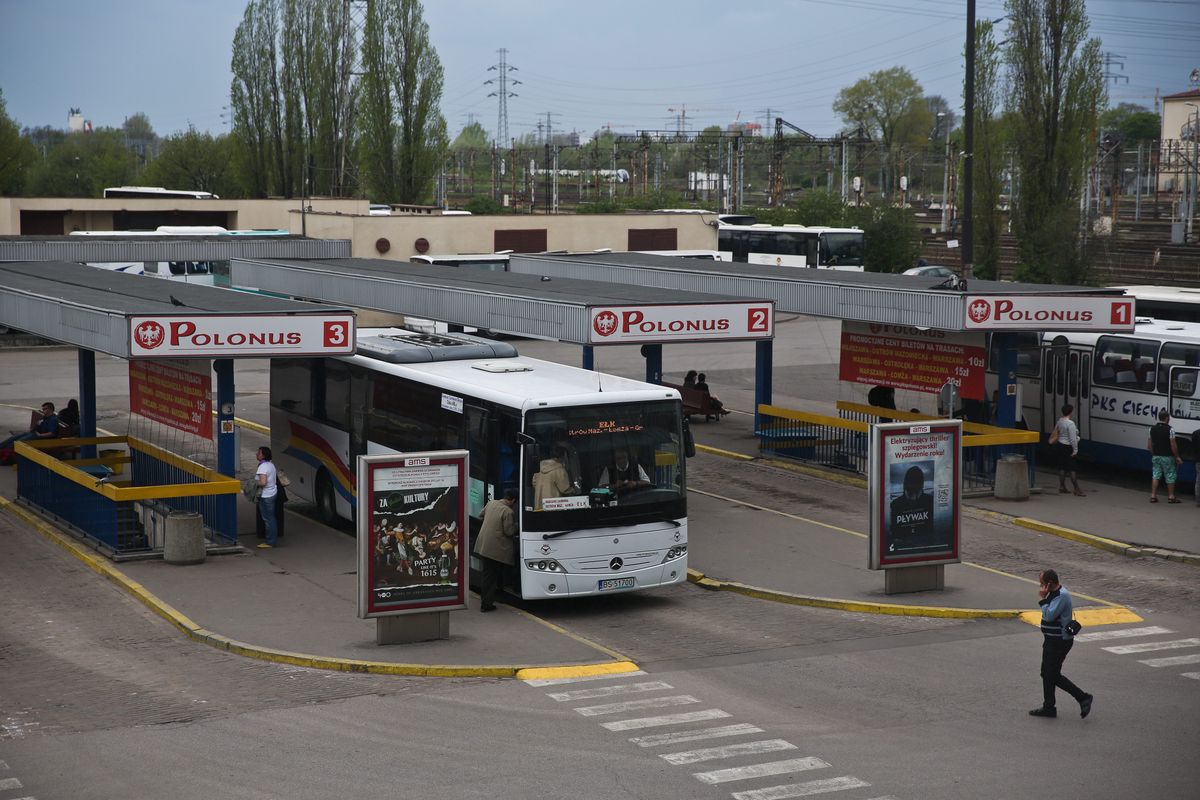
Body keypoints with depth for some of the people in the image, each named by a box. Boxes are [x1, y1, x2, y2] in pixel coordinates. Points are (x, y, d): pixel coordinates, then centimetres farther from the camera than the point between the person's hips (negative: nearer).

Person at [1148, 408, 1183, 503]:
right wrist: (1177, 457, -6)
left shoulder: (1152, 429, 3)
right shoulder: (1170, 429, -15)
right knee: (1170, 476, 6)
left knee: (1155, 475, 9)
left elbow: (1149, 445, 8)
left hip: (1156, 456, 5)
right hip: (1167, 457, -5)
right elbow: (1173, 445, -16)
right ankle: (1171, 496, 11)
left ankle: (1153, 496, 6)